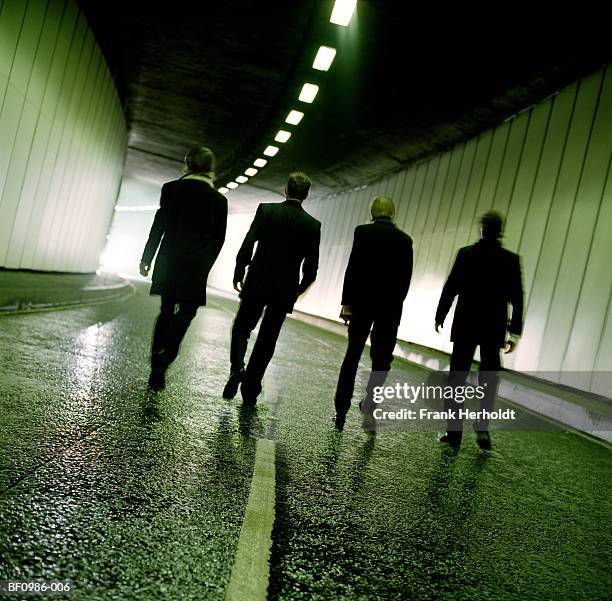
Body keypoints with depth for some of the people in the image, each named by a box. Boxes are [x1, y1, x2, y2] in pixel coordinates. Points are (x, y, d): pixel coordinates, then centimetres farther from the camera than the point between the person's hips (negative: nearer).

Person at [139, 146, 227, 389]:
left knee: (166, 311, 14)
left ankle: (156, 366, 17)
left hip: (168, 261, 2)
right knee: (186, 312, 8)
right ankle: (162, 362, -8)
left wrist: (146, 259, 7)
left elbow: (159, 226, -1)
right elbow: (217, 240, 0)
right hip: (196, 266, -2)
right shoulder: (218, 200, -2)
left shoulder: (171, 189, -1)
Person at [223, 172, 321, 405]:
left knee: (242, 327, 17)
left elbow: (247, 246, -9)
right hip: (285, 289, 1)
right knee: (267, 339, 10)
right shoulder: (313, 225, -1)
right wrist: (299, 289, 14)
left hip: (256, 283, -1)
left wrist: (238, 275, 3)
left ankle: (236, 367, -8)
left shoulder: (266, 210, -4)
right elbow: (311, 266, -1)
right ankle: (250, 391, 14)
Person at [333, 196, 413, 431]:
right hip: (390, 307, 1)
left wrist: (347, 303, -5)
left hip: (362, 302, -1)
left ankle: (341, 411, 8)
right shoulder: (405, 239, 3)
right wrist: (395, 306, 10)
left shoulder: (363, 231, -3)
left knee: (352, 356, 8)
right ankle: (369, 405, 6)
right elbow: (405, 278, 2)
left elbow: (352, 269, -8)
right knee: (381, 360, 12)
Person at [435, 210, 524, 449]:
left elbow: (450, 288, -4)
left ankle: (454, 431, 7)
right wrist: (514, 332, 4)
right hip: (494, 329, 1)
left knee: (457, 378, 7)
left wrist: (440, 317, 7)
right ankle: (482, 427, 2)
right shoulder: (511, 259, -3)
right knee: (489, 380, 14)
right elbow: (517, 298, -3)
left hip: (465, 325, 0)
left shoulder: (466, 254, -5)